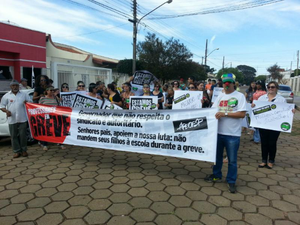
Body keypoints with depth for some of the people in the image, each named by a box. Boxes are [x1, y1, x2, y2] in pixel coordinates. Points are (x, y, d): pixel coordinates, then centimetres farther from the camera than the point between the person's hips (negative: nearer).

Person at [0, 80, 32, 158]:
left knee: (23, 135, 2)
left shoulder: (24, 94, 9)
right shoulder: (6, 96, 7)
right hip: (12, 120, 1)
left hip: (22, 119, 0)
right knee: (14, 136, 4)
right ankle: (17, 151, 13)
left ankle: (24, 150, 14)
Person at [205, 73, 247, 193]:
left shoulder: (240, 96, -5)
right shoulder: (220, 96, 10)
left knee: (232, 160, 4)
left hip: (233, 134, -5)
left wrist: (225, 113, -19)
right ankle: (216, 176, 35)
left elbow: (242, 114, -14)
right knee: (217, 155, 17)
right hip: (218, 131, 5)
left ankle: (231, 181, 20)